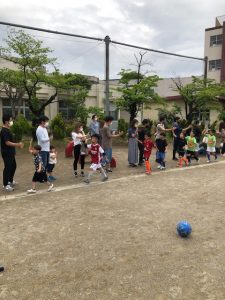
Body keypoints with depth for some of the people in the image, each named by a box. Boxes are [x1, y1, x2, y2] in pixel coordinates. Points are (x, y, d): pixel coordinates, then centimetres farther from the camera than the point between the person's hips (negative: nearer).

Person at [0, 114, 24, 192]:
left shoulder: (7, 130, 12)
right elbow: (7, 143, -24)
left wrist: (17, 145, 15)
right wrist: (18, 144, -19)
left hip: (10, 153, 10)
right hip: (7, 153, -10)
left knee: (13, 166, 20)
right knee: (7, 168, -3)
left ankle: (10, 181, 35)